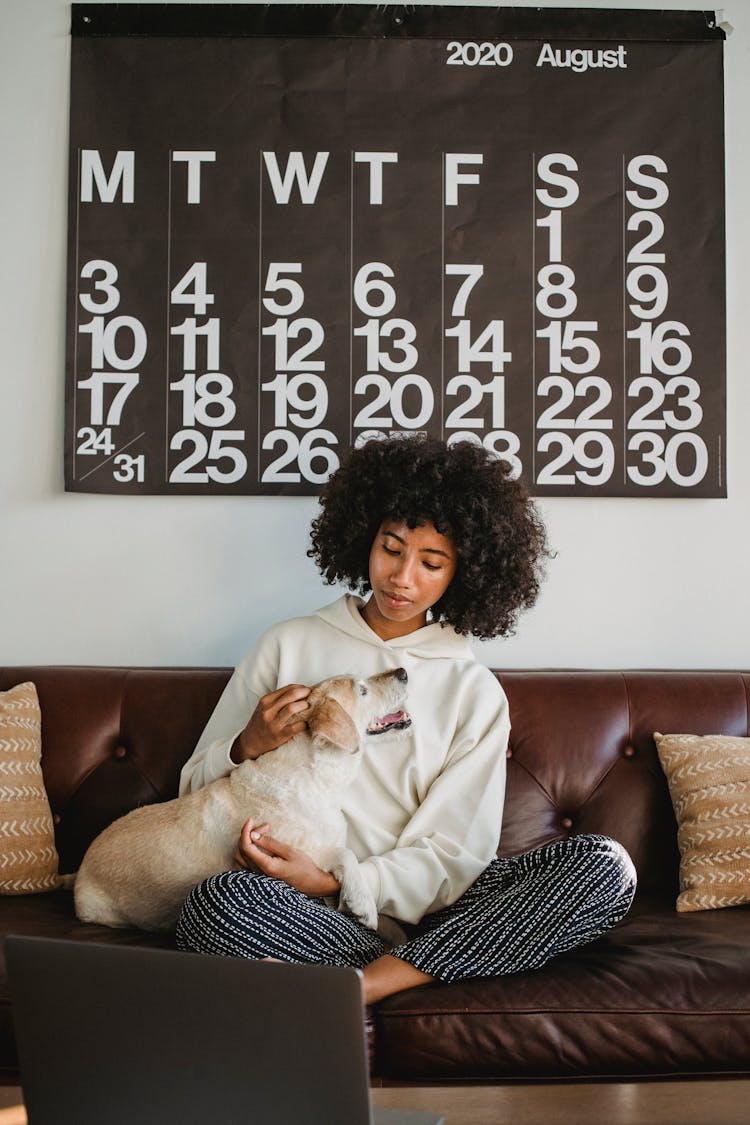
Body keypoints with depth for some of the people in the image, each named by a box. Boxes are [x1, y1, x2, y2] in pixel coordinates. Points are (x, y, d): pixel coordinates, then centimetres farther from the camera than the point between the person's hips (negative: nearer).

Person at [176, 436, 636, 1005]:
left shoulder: (475, 691, 8)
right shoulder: (288, 646, 10)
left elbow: (452, 855, 0)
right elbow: (195, 792, 12)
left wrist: (331, 882, -15)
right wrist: (248, 746, -10)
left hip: (421, 906, 2)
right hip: (310, 913, -1)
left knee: (607, 865, -21)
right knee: (213, 903, -34)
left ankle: (368, 982, -26)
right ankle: (418, 972, -19)